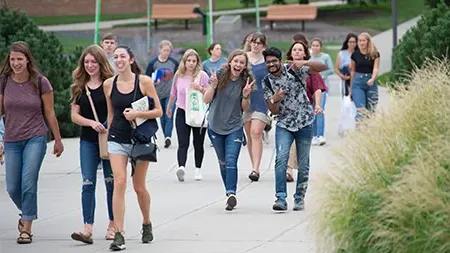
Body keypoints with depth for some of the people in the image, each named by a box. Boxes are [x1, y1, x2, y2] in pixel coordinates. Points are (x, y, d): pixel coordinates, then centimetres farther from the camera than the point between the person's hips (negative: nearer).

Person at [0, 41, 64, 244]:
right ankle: (27, 212, 36)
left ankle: (26, 229, -3)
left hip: (35, 138, -3)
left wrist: (58, 140, 7)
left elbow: (50, 113, 1)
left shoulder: (40, 82, -7)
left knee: (28, 183, -12)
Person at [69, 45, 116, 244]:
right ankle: (87, 229, -8)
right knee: (88, 183, -4)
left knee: (111, 182, 5)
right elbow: (74, 115, 5)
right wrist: (91, 123, -12)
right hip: (88, 141, 3)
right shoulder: (79, 87, 7)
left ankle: (113, 225, 16)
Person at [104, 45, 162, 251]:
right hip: (117, 139, 1)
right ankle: (118, 235, -15)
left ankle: (147, 224, 35)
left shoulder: (144, 81, -6)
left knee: (139, 187, 9)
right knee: (119, 182, -13)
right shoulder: (109, 84, 2)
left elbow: (158, 111, -6)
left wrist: (137, 114, -20)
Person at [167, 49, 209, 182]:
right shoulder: (178, 75, 3)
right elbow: (173, 94, 19)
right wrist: (169, 108, 29)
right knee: (183, 143, -13)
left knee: (198, 144, 10)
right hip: (182, 112, 1)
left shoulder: (202, 75, -6)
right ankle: (181, 167, -29)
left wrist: (200, 88, -23)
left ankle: (198, 169, 22)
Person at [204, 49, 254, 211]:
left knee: (231, 162, -16)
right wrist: (213, 86, -23)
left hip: (235, 127, -1)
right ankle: (229, 192, 25)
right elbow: (207, 100, -5)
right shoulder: (219, 76, -8)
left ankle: (231, 193, -21)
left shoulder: (246, 81, -6)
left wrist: (246, 95, -18)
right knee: (223, 162, 12)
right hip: (216, 126, 1)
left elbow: (245, 108, 1)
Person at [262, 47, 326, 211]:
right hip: (284, 124, 1)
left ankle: (299, 198, 18)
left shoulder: (295, 71, -5)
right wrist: (274, 100, -21)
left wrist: (305, 63, -30)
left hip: (304, 123, -1)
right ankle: (281, 198, -22)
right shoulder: (267, 82, 2)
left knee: (303, 164, 4)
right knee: (281, 158, -18)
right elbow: (274, 111, 1)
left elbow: (322, 67, -13)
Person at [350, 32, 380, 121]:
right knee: (360, 109, -13)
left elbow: (376, 69, -8)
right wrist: (351, 88, 14)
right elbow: (353, 71, 11)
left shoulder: (375, 54, 1)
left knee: (371, 110, 3)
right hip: (358, 82, 0)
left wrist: (372, 79, -28)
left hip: (371, 83, 0)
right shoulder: (355, 54, 4)